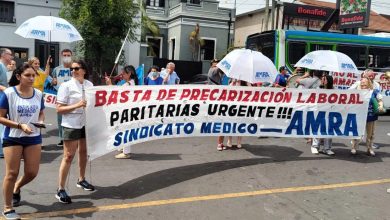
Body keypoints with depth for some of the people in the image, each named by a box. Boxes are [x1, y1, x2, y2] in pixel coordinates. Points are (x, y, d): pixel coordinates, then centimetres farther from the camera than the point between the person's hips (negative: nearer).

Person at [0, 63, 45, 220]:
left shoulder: (38, 94, 1)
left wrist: (41, 122, -9)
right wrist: (20, 125, -22)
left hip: (34, 138, 4)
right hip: (13, 138, -4)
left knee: (32, 172, 7)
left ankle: (16, 189, 41)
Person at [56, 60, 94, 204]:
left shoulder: (89, 84, 5)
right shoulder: (66, 86, -11)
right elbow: (59, 109, -13)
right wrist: (77, 105, -25)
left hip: (86, 123, 6)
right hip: (71, 125, -6)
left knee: (83, 152, 17)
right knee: (69, 156, -5)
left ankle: (81, 180, 35)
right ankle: (60, 190, 3)